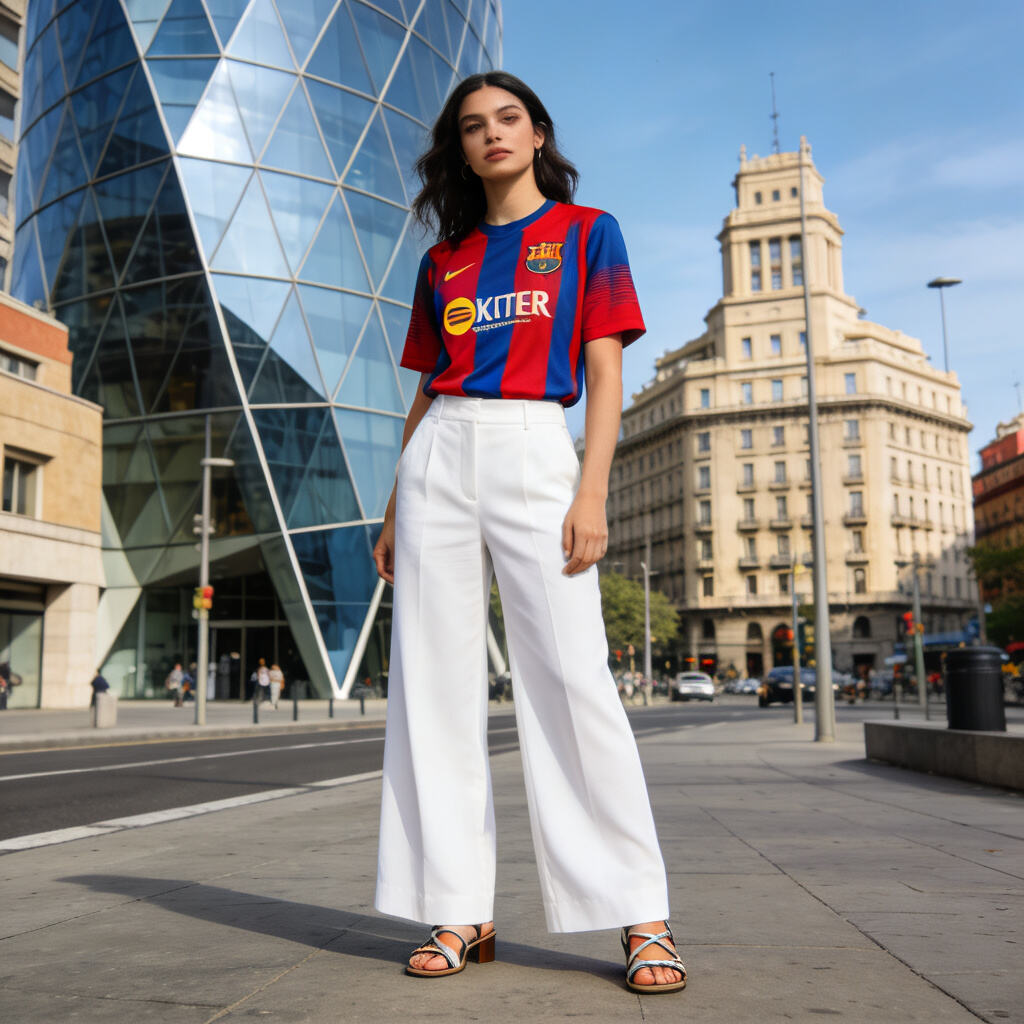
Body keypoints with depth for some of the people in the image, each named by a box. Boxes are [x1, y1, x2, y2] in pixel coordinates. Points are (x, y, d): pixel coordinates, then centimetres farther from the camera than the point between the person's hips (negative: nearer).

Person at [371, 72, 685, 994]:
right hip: (439, 459, 4)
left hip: (534, 452, -4)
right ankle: (460, 914, 6)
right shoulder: (444, 261, 19)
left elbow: (605, 373, 1)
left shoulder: (587, 232, 10)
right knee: (435, 684, -1)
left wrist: (593, 491, -11)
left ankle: (643, 917, -3)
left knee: (572, 679, -11)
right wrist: (395, 510, 12)